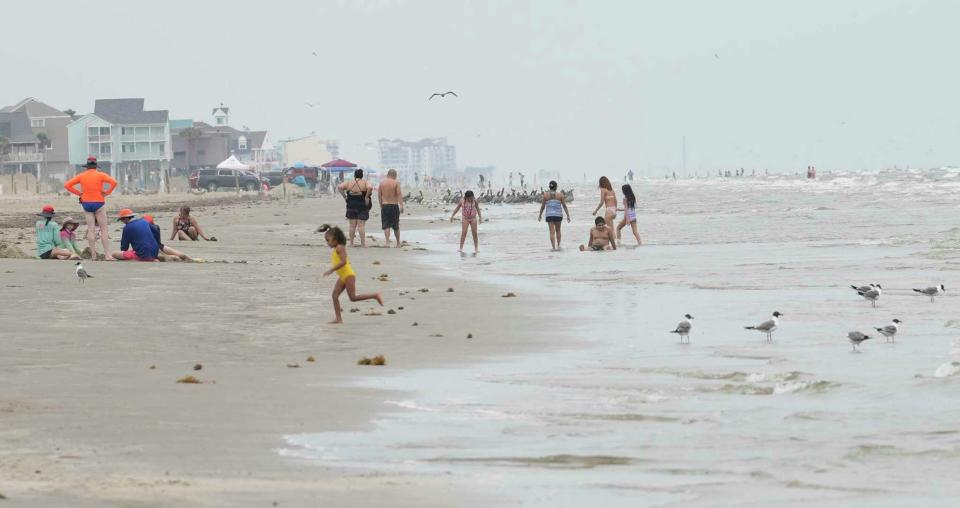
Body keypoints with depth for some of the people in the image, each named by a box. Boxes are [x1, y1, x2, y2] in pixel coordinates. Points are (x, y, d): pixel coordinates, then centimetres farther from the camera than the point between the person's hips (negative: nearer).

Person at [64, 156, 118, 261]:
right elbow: (114, 182, -18)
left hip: (86, 203, 3)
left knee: (91, 229, 5)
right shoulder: (100, 175, -5)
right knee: (104, 229, 0)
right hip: (98, 203, -3)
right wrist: (106, 192, -7)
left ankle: (93, 254, 2)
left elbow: (67, 185, 4)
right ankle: (107, 255, -7)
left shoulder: (81, 176, 3)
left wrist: (79, 193, 5)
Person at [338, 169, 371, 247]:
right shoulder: (364, 183, -4)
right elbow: (369, 187, -23)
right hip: (362, 206, -2)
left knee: (352, 225, 7)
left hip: (351, 206, 2)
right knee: (361, 225, -2)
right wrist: (366, 197, -13)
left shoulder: (349, 183, 3)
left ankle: (351, 243, 9)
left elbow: (340, 187, -4)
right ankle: (363, 243, -5)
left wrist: (345, 196, 0)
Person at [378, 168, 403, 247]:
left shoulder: (382, 183, 5)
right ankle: (398, 243, 20)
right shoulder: (396, 183, -4)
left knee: (386, 226, 1)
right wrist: (401, 205, -15)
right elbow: (399, 194, -13)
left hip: (384, 206, 1)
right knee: (396, 226, 11)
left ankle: (387, 242, -13)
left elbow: (379, 196, 9)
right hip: (394, 205, -1)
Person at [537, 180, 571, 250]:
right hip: (558, 215, 1)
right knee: (558, 230, 19)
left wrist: (540, 215, 14)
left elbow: (542, 206, 2)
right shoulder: (560, 195, -1)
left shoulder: (545, 195, -2)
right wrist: (568, 215, 5)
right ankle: (558, 245, 25)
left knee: (552, 231, -1)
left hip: (549, 215, -1)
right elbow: (564, 206, 0)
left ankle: (553, 247, -9)